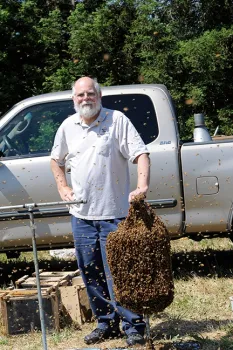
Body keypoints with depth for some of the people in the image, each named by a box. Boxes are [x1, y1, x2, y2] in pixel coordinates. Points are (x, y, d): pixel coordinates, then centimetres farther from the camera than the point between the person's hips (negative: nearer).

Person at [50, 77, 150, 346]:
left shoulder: (117, 121, -5)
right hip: (82, 213, 5)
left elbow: (140, 154, -12)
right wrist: (62, 187, 10)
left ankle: (134, 328, 7)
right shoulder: (67, 127, 9)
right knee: (90, 273, 10)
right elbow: (56, 159, 23)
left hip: (114, 212, -5)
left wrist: (142, 186, -27)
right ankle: (107, 324, 25)